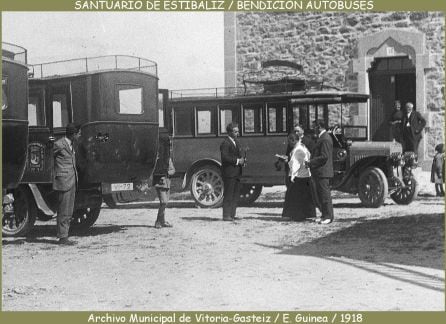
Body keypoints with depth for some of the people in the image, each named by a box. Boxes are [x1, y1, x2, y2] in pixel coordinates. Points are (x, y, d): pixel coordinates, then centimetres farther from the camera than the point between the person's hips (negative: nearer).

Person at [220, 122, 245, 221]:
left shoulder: (236, 142, 18)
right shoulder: (225, 143, -11)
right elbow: (225, 157, -20)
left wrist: (242, 160, 4)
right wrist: (237, 161, -18)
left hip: (237, 173, 9)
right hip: (229, 173, -9)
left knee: (236, 195, 11)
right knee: (228, 195, -6)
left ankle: (232, 214, 17)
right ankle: (226, 215, -2)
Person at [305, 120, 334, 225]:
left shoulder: (325, 139, -16)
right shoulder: (322, 138, 18)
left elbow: (324, 157, -22)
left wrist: (310, 162, -17)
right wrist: (311, 162, 12)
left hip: (323, 172, -11)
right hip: (319, 172, 11)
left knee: (325, 194, -6)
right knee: (321, 195, 13)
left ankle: (328, 216, -2)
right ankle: (325, 215, 18)